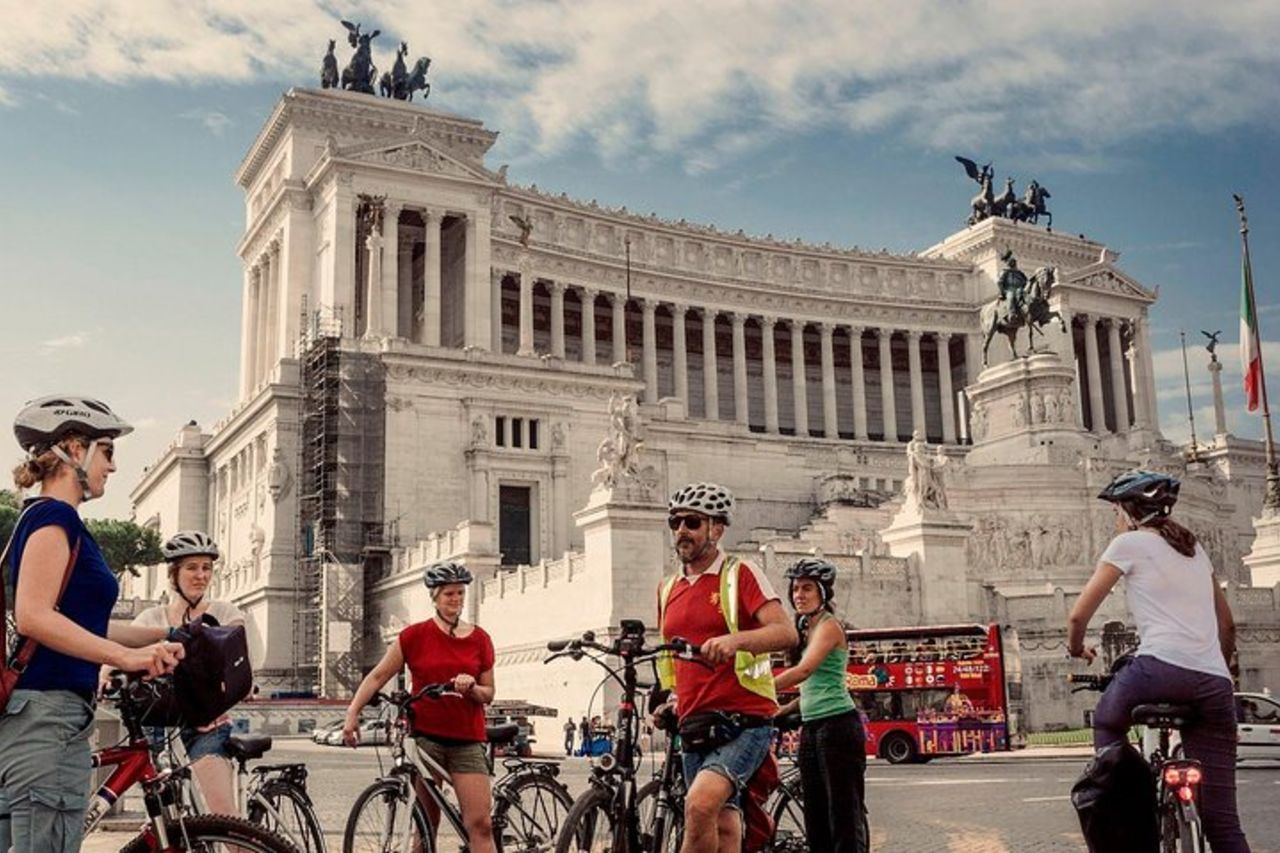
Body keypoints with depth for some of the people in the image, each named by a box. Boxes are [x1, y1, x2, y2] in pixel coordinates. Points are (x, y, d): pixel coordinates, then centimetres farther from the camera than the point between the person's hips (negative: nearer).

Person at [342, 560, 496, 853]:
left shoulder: (479, 639, 5)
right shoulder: (415, 636, 1)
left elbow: (488, 694, 10)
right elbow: (377, 676, 3)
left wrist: (471, 687, -12)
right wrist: (353, 713, -8)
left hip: (467, 741, 1)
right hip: (425, 736, -1)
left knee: (480, 824, -6)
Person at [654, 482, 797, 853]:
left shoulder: (741, 575, -4)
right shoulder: (668, 589, 14)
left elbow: (786, 633, -18)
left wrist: (735, 640, -34)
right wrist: (670, 699, 14)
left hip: (744, 722, -6)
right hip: (695, 727, 6)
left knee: (700, 804, -27)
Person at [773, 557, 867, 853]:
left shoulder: (829, 626, -8)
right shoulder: (806, 631, 18)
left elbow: (804, 671, -24)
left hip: (837, 725, -9)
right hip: (810, 728, 9)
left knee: (844, 815, -8)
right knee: (816, 819, 10)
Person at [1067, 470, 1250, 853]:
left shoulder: (1129, 543, 8)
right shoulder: (1195, 548, 26)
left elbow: (1079, 615, 5)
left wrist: (1076, 648, 25)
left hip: (1161, 668, -5)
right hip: (1214, 685, 6)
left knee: (1107, 725, 28)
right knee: (1223, 821, 3)